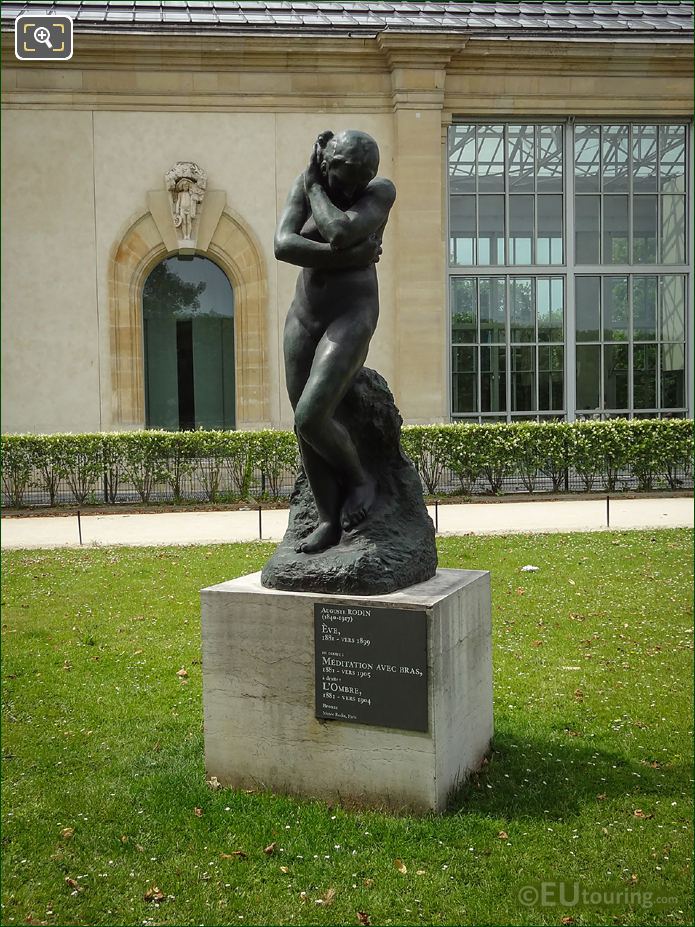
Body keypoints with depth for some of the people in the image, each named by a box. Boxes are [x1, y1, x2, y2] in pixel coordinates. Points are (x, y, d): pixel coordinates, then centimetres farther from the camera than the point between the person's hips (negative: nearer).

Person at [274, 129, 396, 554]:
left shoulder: (382, 190, -9)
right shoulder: (305, 185, 2)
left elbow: (341, 232, -26)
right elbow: (283, 246, -12)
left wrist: (315, 186, -11)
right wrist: (348, 257, -19)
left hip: (352, 318, -5)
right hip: (305, 316, 6)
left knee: (310, 419, -18)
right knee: (306, 427, 2)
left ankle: (360, 477, 10)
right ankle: (329, 521, 14)